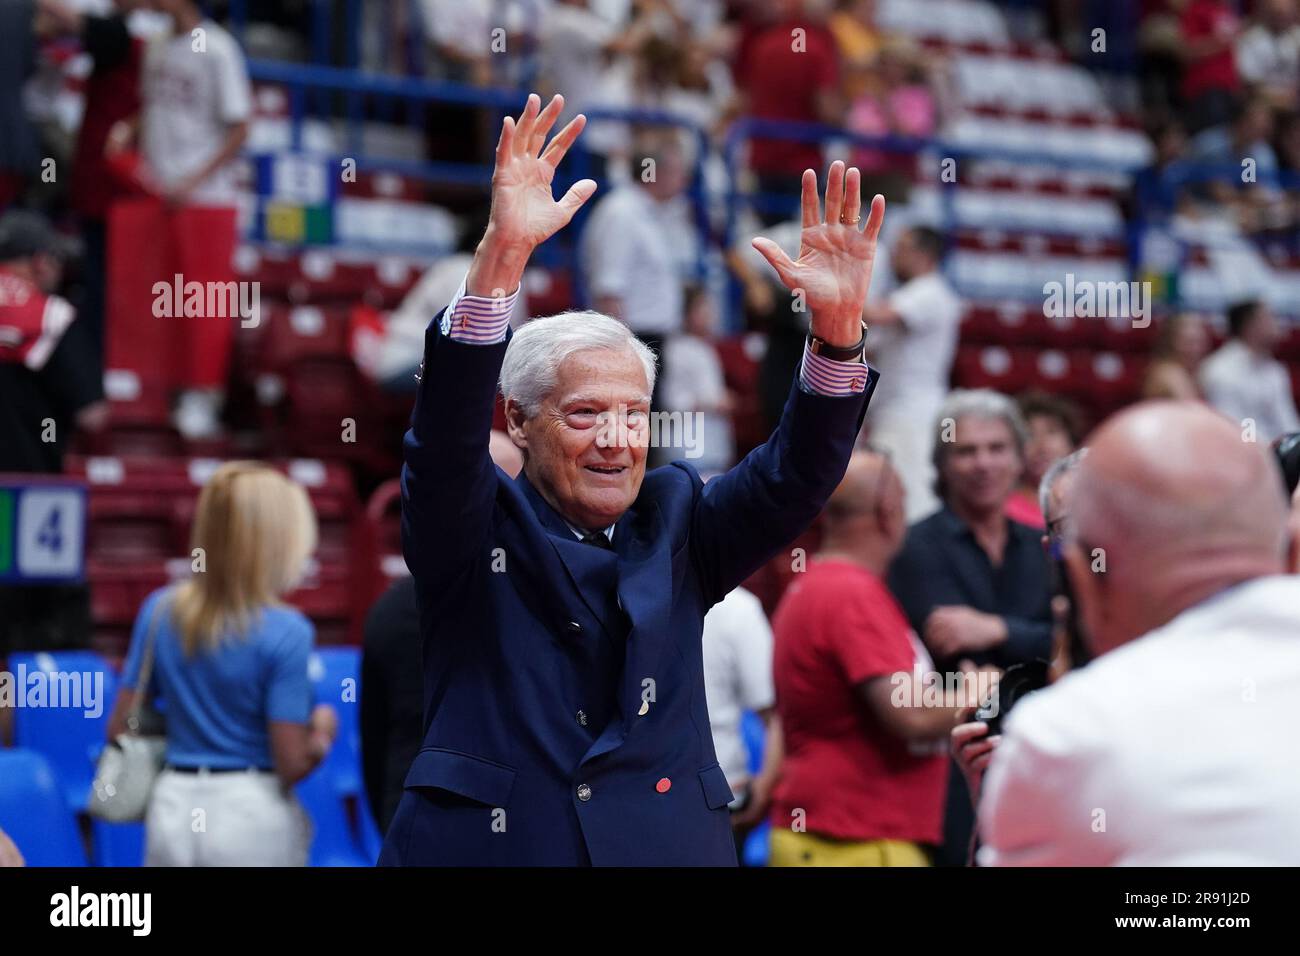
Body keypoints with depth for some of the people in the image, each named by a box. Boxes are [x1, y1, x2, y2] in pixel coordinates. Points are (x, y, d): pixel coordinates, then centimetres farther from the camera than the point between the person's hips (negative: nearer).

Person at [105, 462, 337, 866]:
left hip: (173, 807, 5)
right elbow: (292, 764, -13)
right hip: (253, 817, -5)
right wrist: (322, 731, 8)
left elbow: (120, 728, 5)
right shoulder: (285, 632, -14)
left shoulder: (159, 610, 1)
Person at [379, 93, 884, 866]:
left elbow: (795, 475, -4)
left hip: (667, 842, 3)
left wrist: (838, 327, -20)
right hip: (488, 839, -2)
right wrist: (501, 254, -30)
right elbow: (447, 429, -17)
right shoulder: (475, 527, 1)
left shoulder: (676, 522, 9)